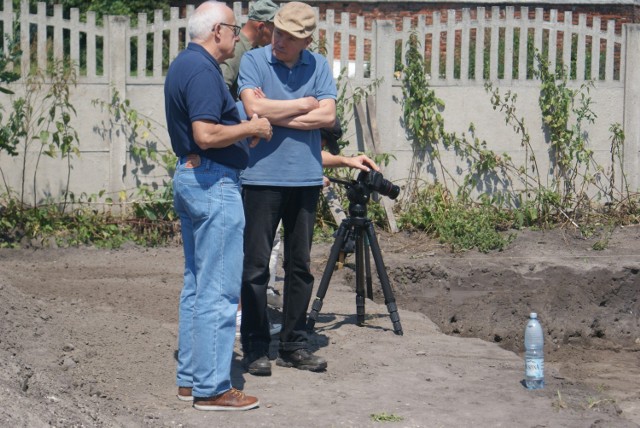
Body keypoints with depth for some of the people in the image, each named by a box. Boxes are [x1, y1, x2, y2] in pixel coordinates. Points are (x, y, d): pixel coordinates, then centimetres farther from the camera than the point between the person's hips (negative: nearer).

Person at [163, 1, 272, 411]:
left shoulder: (183, 65, 15)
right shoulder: (202, 70, -17)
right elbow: (206, 135, -26)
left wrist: (246, 129, 14)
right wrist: (250, 128, -12)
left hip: (189, 177, 11)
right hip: (214, 183, -11)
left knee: (196, 285, 14)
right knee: (219, 291, -7)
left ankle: (190, 378, 20)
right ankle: (212, 388, -3)